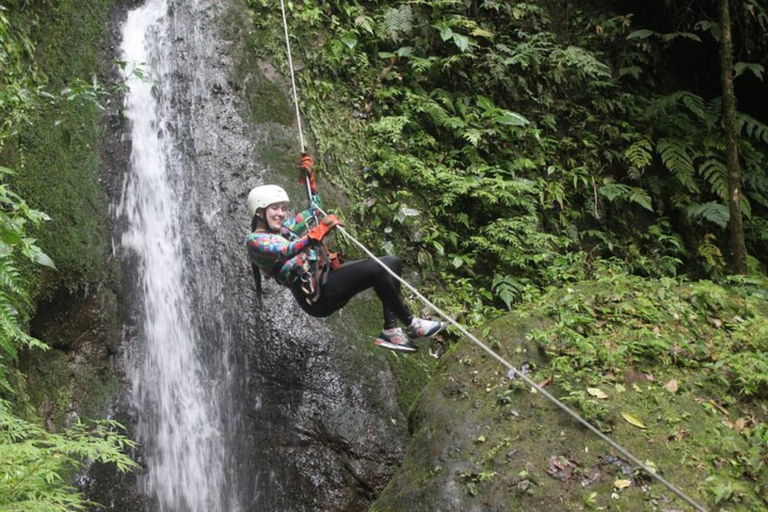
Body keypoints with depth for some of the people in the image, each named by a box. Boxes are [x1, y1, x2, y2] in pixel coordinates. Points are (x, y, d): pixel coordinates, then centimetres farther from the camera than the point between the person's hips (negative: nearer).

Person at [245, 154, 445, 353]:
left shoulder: (282, 228, 23)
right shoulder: (254, 240, -3)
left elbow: (315, 211, 35)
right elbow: (285, 251, -24)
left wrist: (309, 179, 26)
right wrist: (319, 231, -33)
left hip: (326, 278, 10)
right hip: (316, 294, -10)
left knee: (392, 263, -1)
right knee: (376, 269, -24)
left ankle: (390, 330, -6)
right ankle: (410, 325, -13)